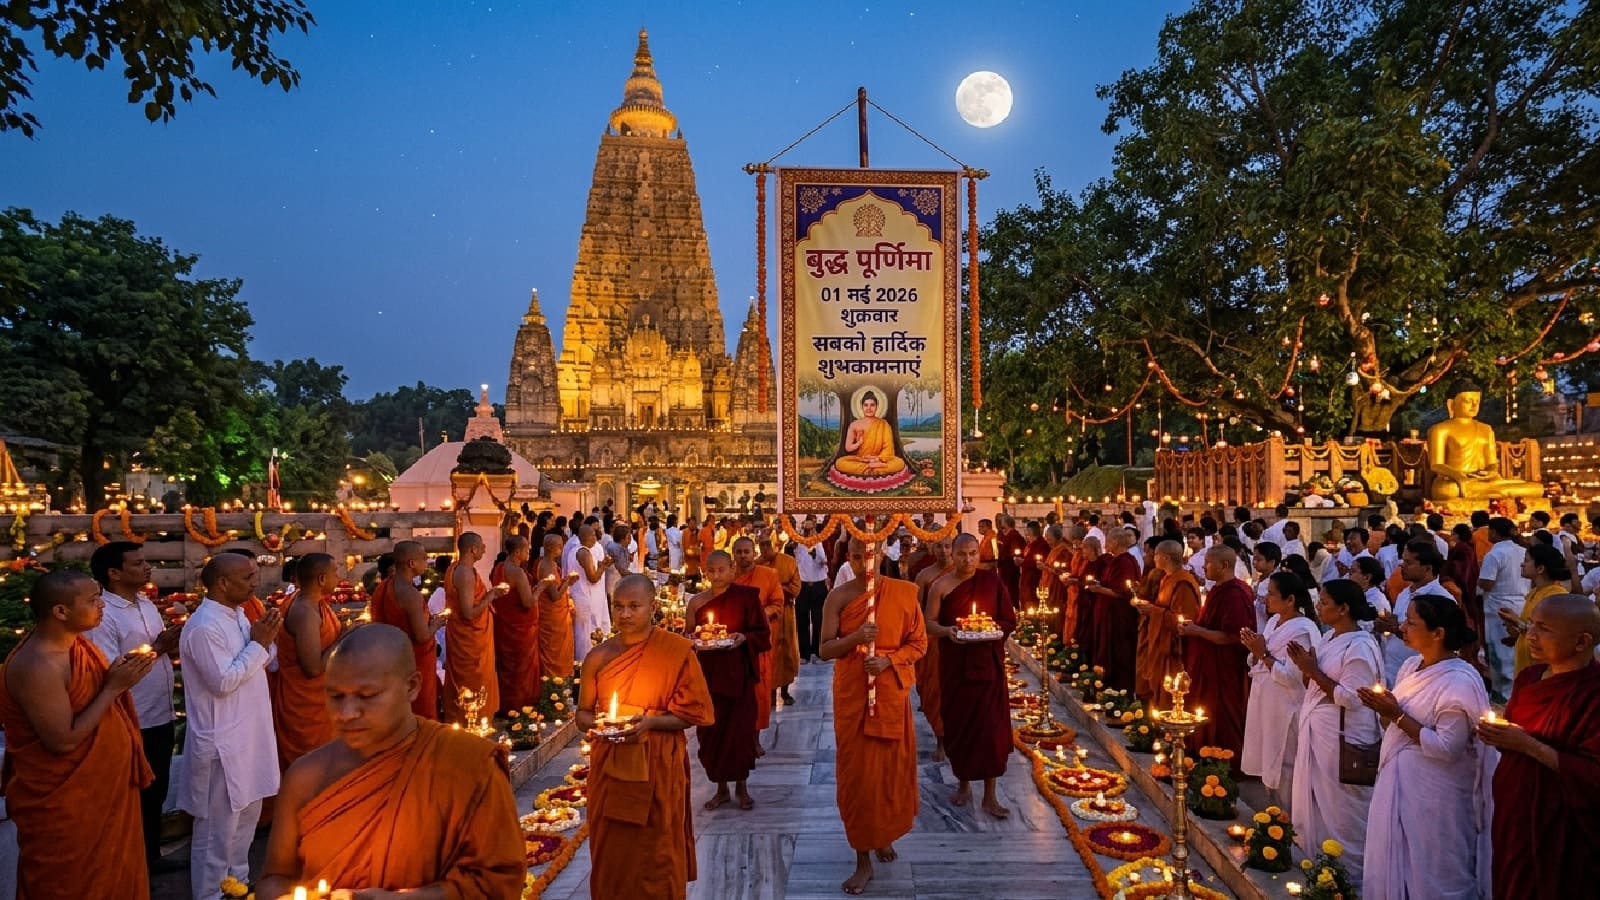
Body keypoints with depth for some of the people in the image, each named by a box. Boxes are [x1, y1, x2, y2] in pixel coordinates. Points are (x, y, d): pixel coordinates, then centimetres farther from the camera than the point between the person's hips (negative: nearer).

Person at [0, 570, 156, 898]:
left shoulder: (74, 640, -1)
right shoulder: (37, 666, -28)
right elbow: (63, 741, -27)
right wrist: (114, 686, -24)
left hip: (100, 785, 8)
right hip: (64, 802, -8)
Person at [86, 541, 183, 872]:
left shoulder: (147, 605, 7)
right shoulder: (102, 617, -19)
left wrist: (175, 645, -6)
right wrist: (156, 649, -22)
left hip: (161, 718, 8)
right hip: (133, 726, -8)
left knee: (156, 792, 21)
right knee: (135, 798, 8)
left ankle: (152, 856, 36)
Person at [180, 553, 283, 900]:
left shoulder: (237, 615, 7)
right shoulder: (204, 626, -21)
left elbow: (262, 664, 14)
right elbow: (223, 682, -25)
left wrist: (267, 639, -4)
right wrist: (258, 643, -19)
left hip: (248, 737, 10)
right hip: (222, 744, -10)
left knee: (246, 817, 22)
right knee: (217, 830, 5)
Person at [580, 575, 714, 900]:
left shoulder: (677, 650, -9)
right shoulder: (600, 656, 1)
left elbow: (694, 712, -6)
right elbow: (582, 713, 9)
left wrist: (650, 722, -20)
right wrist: (597, 724, -13)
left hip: (658, 766, -3)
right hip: (609, 766, 3)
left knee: (656, 855, 6)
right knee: (611, 853, 11)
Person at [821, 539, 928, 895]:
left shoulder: (903, 592, -5)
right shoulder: (838, 597, -5)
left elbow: (919, 643, -1)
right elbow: (825, 649, -7)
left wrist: (889, 659, -18)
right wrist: (855, 637, -25)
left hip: (891, 693, 1)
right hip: (851, 694, 0)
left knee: (891, 766, 11)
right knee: (856, 770, 1)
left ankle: (885, 834, 37)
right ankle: (863, 859, 11)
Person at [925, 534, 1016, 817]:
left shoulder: (992, 581, -1)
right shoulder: (941, 586, -3)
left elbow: (1009, 621, 3)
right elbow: (928, 622, -3)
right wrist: (946, 631, -22)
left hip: (987, 663, 0)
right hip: (954, 665, 0)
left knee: (989, 726, -2)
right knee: (958, 723, 8)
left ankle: (990, 796, 8)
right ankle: (964, 783, 29)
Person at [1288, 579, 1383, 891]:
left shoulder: (1359, 647, -19)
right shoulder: (1330, 637, 9)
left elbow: (1350, 697, -23)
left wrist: (1313, 670, -19)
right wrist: (1304, 666, -2)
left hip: (1342, 736, -9)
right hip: (1316, 731, 9)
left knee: (1340, 807, 3)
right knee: (1316, 800, 17)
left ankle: (1348, 870, 18)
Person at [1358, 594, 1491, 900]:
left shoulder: (1460, 682, -21)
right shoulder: (1411, 666, 3)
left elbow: (1446, 748, -24)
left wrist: (1396, 716, -21)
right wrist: (1384, 709, -8)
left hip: (1433, 793, -8)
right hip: (1398, 779, 8)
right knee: (1394, 861, 20)